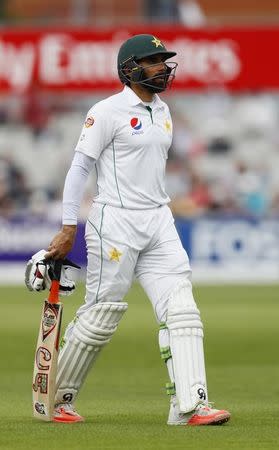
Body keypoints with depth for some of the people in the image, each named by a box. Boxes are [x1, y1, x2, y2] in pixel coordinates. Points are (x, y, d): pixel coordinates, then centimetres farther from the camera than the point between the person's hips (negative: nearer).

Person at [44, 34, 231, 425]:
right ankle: (58, 398, 15)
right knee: (101, 315, -2)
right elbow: (80, 166, -8)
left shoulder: (162, 111, 15)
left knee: (181, 309, -7)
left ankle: (190, 405, -13)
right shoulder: (108, 111, -8)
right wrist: (68, 228, -12)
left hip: (158, 221, 7)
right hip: (115, 222, -7)